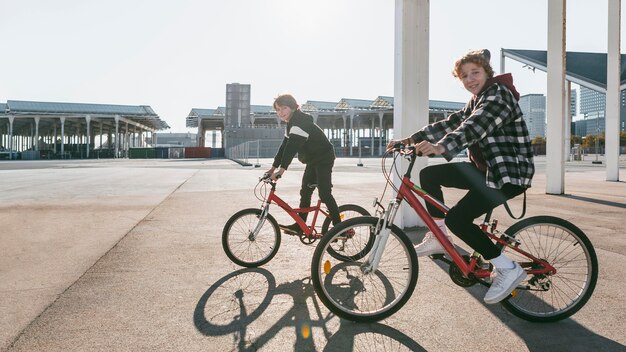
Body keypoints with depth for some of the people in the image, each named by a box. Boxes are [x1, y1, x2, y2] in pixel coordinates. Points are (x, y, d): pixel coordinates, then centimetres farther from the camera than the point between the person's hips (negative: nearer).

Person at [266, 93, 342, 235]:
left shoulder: (300, 122, -23)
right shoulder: (291, 124, 9)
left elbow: (292, 147, -33)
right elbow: (284, 146, 10)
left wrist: (282, 169, -38)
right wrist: (273, 167, 6)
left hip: (324, 159, -10)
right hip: (313, 160, 10)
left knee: (324, 193, -14)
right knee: (305, 192, 10)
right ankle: (299, 226, 17)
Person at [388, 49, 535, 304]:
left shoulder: (499, 94, -13)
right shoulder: (476, 101, 16)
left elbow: (475, 126, -32)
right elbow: (450, 123, 8)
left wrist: (441, 146, -48)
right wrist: (412, 139, -2)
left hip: (510, 172, -9)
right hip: (487, 169, 9)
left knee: (458, 218, -20)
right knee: (429, 174, 3)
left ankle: (507, 269, -5)